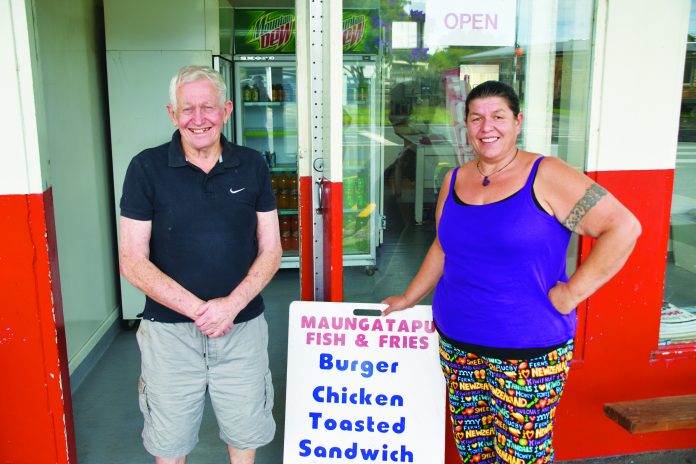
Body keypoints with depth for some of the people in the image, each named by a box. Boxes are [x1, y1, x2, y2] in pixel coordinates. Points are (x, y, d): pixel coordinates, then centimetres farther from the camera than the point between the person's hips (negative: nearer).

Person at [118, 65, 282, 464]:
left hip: (243, 326, 2)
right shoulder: (147, 168, -7)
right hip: (170, 329, -1)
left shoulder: (252, 166, 0)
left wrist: (232, 304, -15)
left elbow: (271, 251, 1)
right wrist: (199, 310, -17)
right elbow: (133, 262, -8)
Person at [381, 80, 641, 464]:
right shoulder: (455, 180, 7)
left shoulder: (545, 177, -11)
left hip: (528, 352, -5)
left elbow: (623, 228, -14)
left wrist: (572, 292, -16)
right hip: (457, 344, 5)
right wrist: (409, 298, 22)